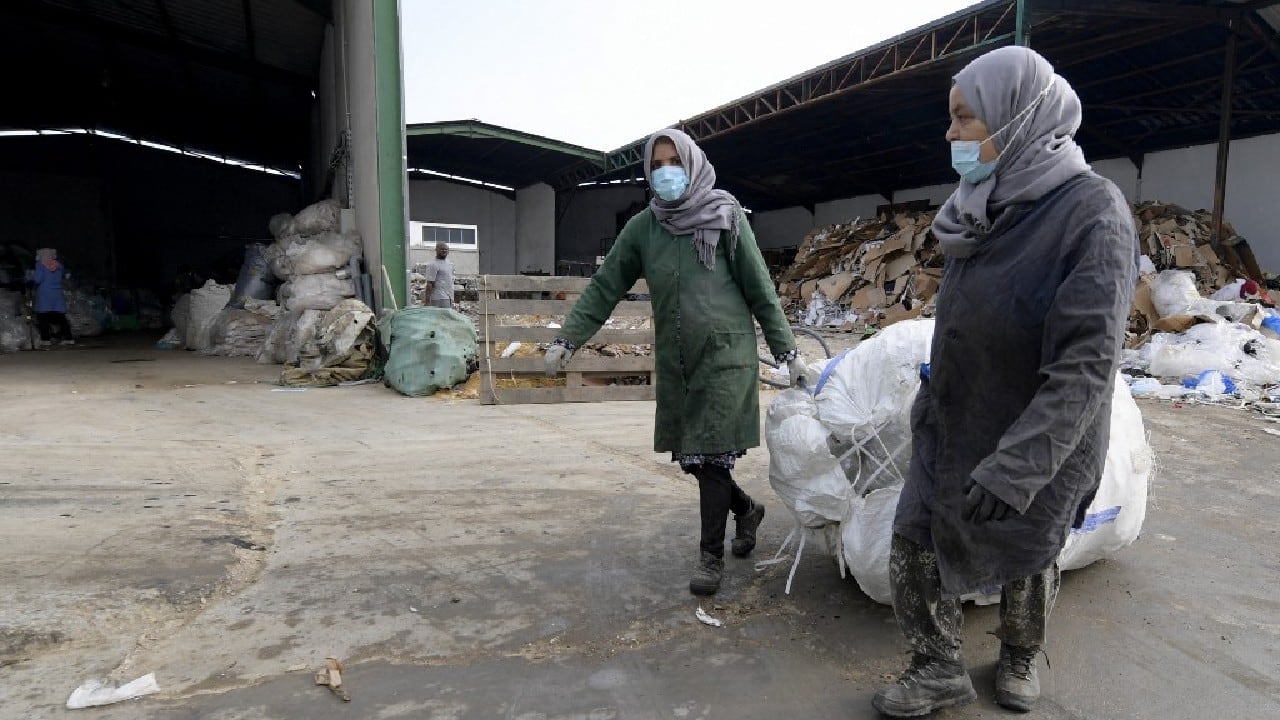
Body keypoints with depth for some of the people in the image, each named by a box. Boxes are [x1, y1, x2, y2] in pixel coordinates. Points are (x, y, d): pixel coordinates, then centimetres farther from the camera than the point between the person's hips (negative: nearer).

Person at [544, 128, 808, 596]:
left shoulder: (726, 217, -3)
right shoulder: (643, 227, 6)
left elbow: (760, 290, -1)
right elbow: (604, 288, 6)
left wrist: (787, 350, -3)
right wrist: (567, 340, -1)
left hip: (726, 354, -4)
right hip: (674, 360, 4)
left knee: (710, 455, -6)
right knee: (689, 455, 9)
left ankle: (711, 555, 12)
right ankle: (747, 509, 36)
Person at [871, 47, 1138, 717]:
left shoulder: (1092, 212, -22)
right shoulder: (985, 208, 0)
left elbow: (1085, 367, -27)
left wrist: (1015, 467, -31)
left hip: (1038, 443, -5)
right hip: (951, 430, 6)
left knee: (1025, 559, 16)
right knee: (914, 545, 6)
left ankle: (1019, 655, 45)